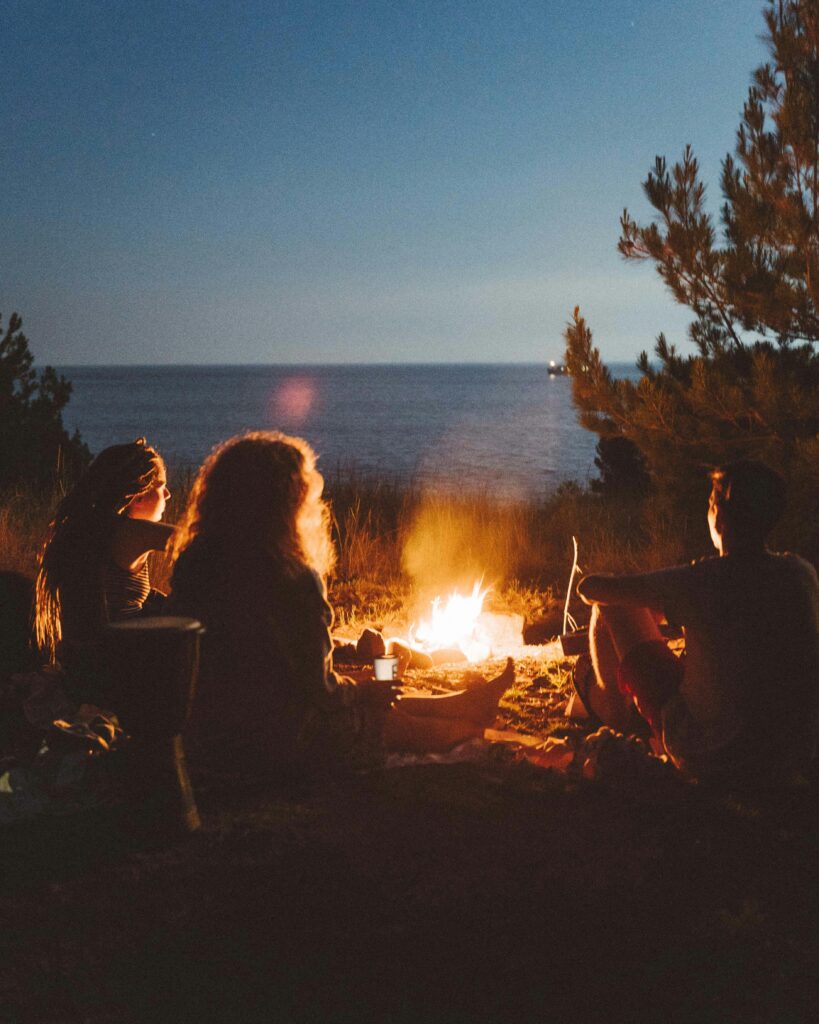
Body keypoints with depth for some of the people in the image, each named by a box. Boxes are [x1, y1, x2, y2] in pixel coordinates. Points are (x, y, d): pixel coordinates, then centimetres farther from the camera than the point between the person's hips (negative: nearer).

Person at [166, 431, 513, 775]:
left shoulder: (192, 562, -3)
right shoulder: (292, 578, -25)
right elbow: (317, 686, -18)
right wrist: (363, 690, 3)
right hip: (273, 740, -7)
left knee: (375, 702, 24)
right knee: (392, 721, 17)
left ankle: (474, 704, 41)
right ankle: (475, 711, 44)